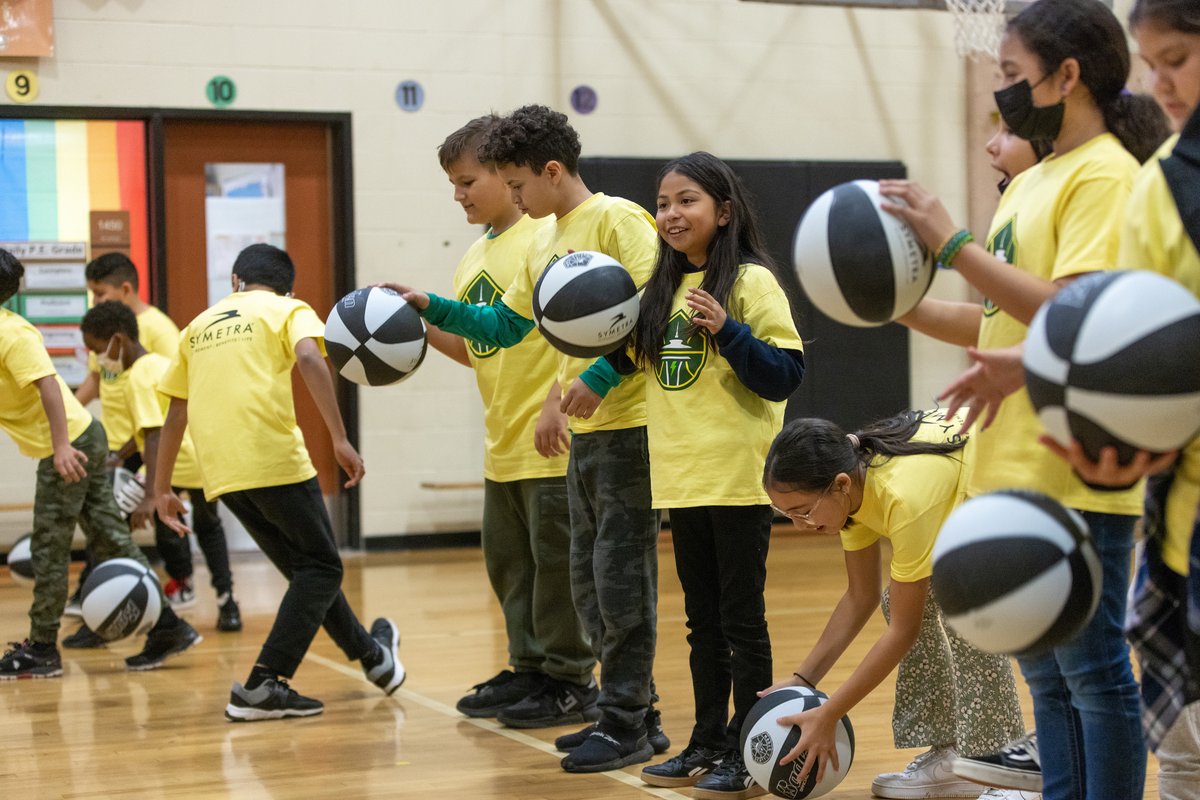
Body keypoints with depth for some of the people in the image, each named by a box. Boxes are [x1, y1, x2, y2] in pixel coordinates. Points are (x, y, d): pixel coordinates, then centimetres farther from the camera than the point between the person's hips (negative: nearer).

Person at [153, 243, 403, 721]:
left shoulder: (201, 324, 23)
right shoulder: (288, 310, 9)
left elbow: (175, 415, 22)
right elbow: (309, 359, -13)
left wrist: (161, 489, 27)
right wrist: (340, 439, -16)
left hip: (221, 472, 6)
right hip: (275, 460, -6)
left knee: (307, 569, 19)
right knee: (321, 569, 7)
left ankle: (372, 656, 32)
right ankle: (262, 687, -4)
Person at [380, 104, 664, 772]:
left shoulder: (618, 220, -9)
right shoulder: (544, 247, 16)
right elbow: (506, 326, 23)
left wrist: (592, 380, -26)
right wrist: (432, 307, 14)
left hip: (628, 424, -9)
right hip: (583, 430, 9)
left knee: (621, 573, -6)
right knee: (590, 576, 11)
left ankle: (626, 721, 0)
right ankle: (627, 706, 19)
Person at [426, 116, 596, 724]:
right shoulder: (473, 258, 14)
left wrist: (559, 404, -23)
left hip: (551, 444, -9)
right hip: (502, 446, 9)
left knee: (556, 560, -1)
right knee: (507, 560, 14)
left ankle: (567, 678, 9)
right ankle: (530, 668, 25)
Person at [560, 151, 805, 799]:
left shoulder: (750, 281, -9)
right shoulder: (665, 288, 11)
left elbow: (784, 376, -15)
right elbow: (637, 354, 21)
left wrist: (728, 328, -26)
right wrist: (596, 377, 3)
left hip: (738, 479, -7)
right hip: (681, 479, 7)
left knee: (741, 619, 1)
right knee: (703, 620, 15)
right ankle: (707, 744, 24)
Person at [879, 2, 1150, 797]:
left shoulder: (1106, 176, -10)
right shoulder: (1028, 184, 17)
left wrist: (955, 245, -20)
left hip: (1076, 476, -9)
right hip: (1012, 467, 9)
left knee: (1093, 672, -2)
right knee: (1047, 673, 14)